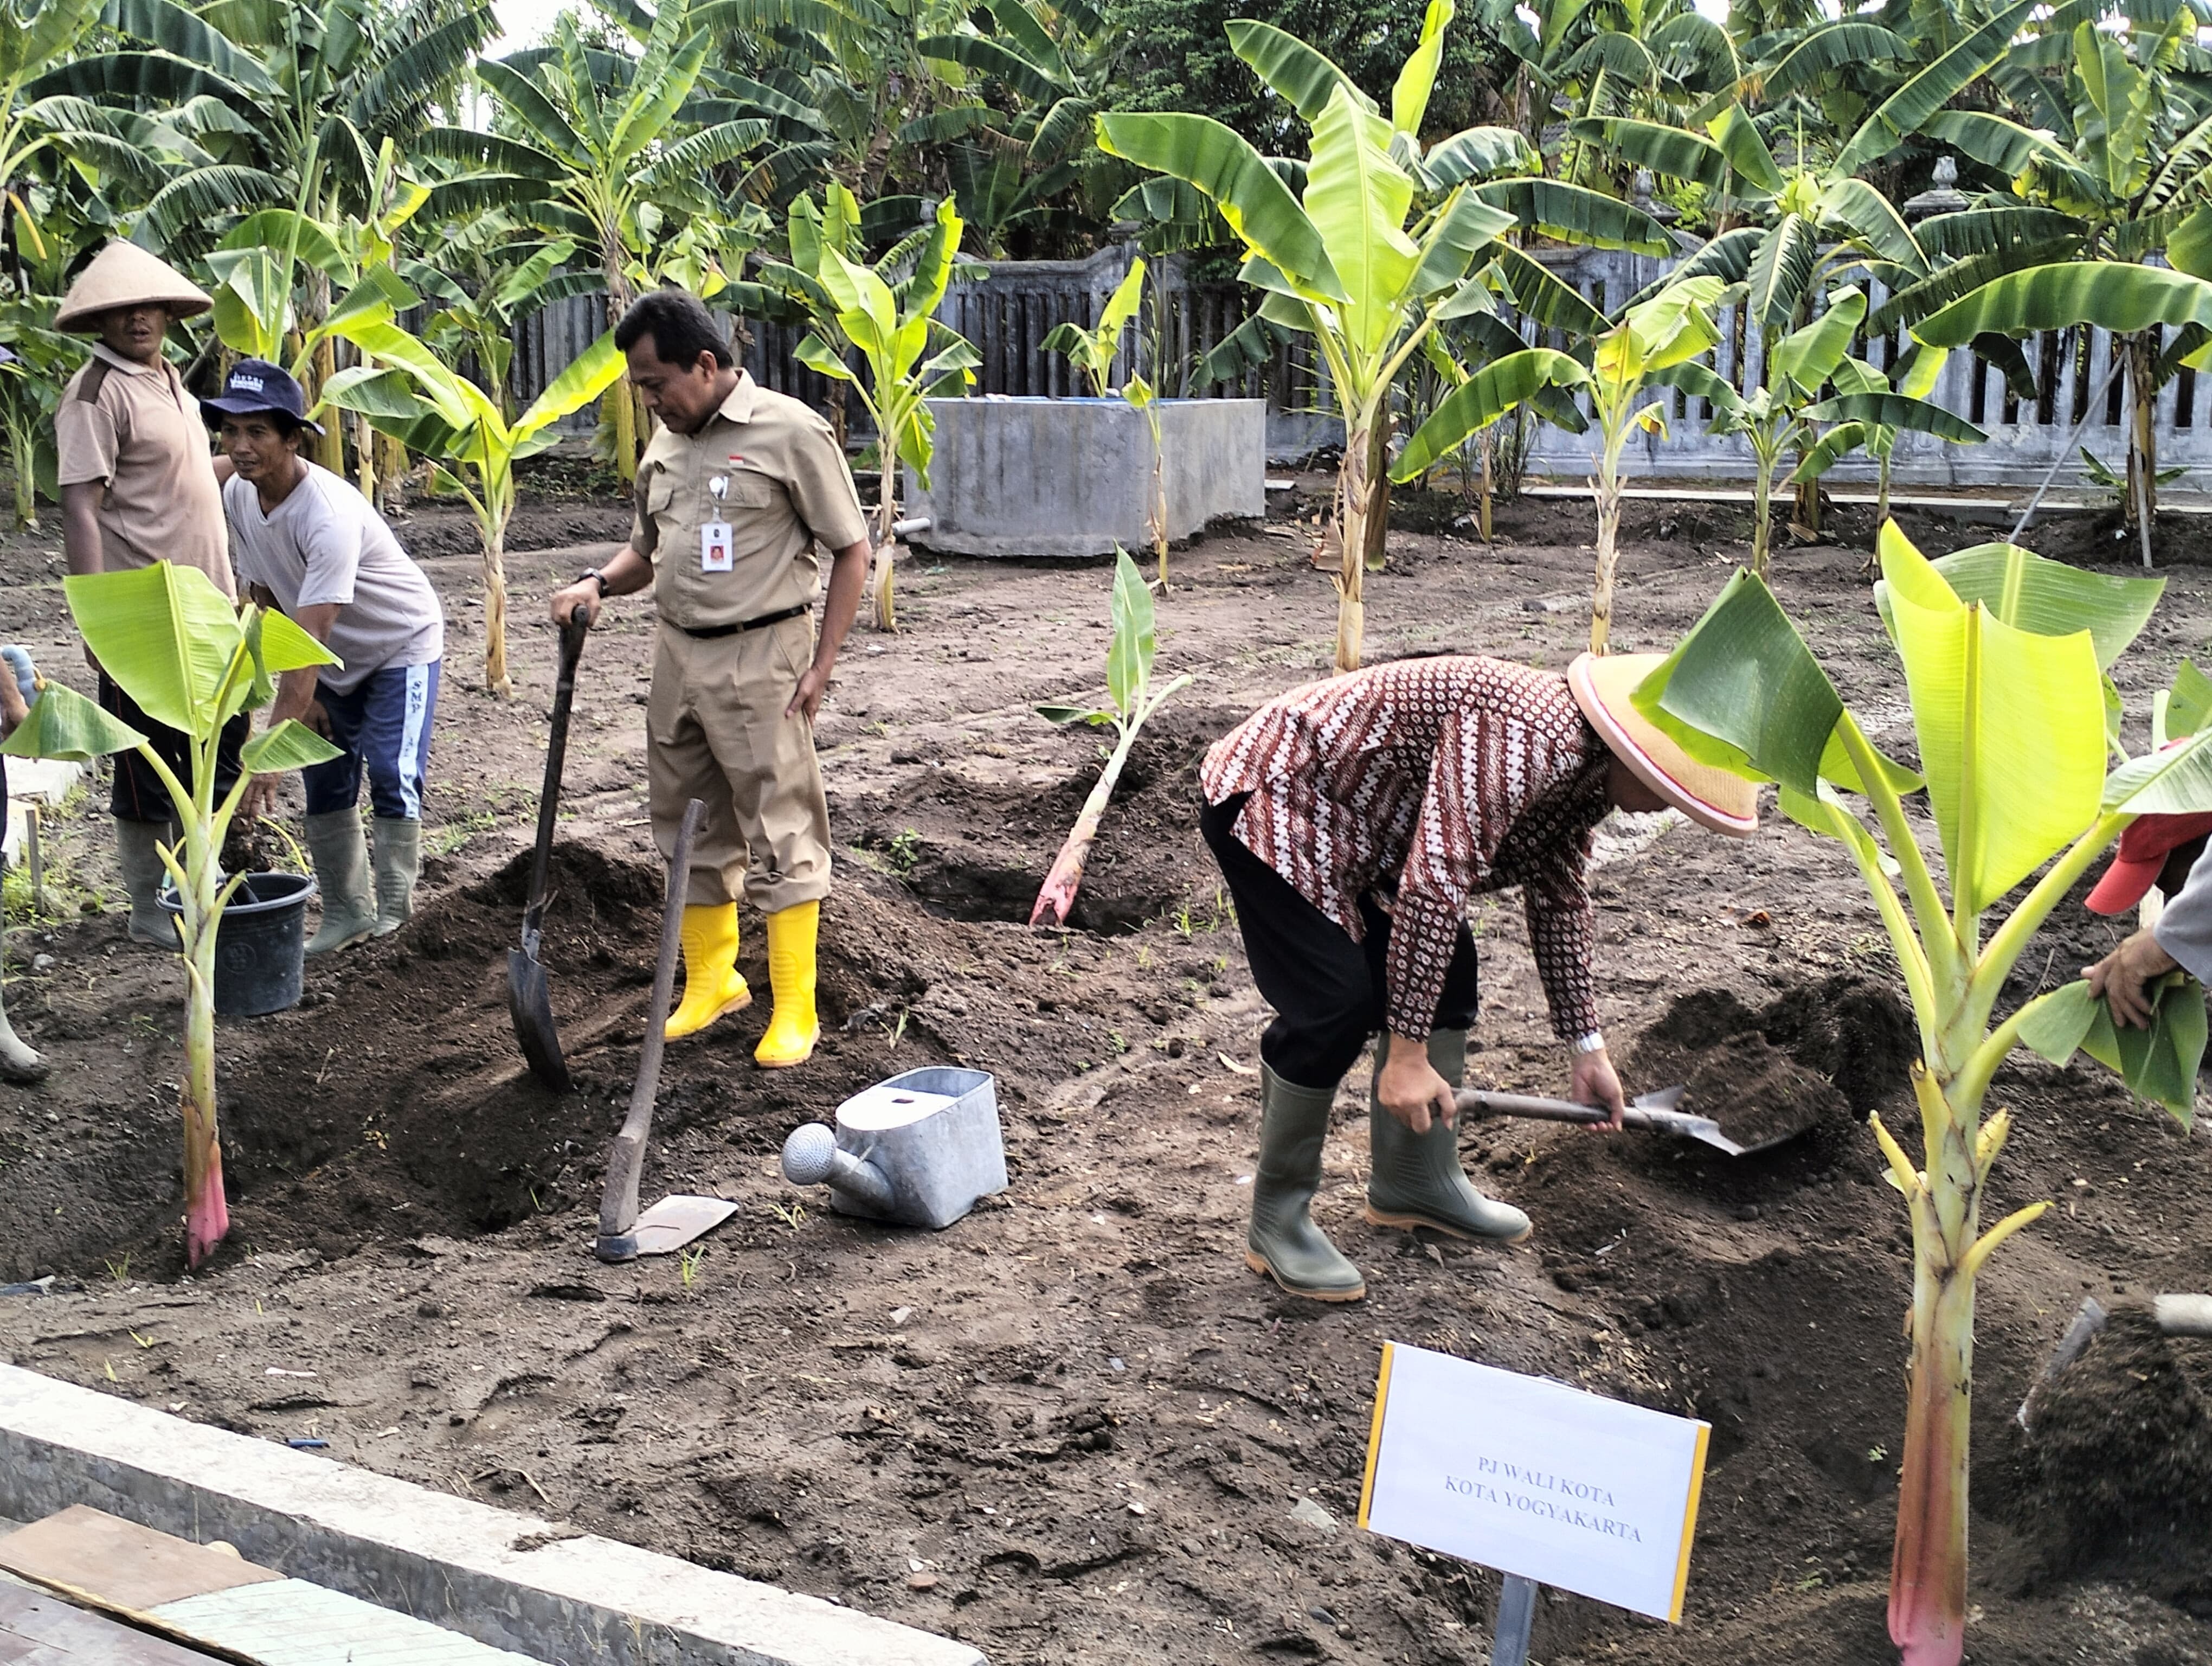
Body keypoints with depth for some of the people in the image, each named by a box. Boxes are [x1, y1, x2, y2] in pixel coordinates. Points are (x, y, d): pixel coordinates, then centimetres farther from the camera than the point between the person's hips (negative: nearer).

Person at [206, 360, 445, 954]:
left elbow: (308, 641, -41)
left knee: (391, 778, -15)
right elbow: (267, 599, -1)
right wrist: (302, 695, -5)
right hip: (335, 658, 7)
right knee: (325, 782, 4)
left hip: (402, 645, -7)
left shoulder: (330, 515, -37)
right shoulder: (238, 495, -13)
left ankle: (394, 919, -6)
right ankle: (346, 912, 15)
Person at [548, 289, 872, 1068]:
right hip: (677, 654, 7)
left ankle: (795, 1012, 4)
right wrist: (598, 583, 2)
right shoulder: (664, 447, 12)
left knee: (780, 832, -3)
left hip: (760, 658, -7)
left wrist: (820, 666, -11)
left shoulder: (789, 432, -9)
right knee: (690, 828, 14)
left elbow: (851, 550, -7)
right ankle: (711, 982, 30)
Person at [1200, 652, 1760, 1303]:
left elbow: (1558, 900, 13)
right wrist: (1407, 1054, -32)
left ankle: (1417, 1183, 22)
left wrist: (1588, 1047, 15)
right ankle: (1277, 1223, -3)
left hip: (1352, 823, 10)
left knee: (1443, 973, 8)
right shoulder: (1520, 737, -32)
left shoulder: (1582, 770, 1)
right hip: (1271, 801, -10)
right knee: (1336, 1005, -18)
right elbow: (1432, 886, -35)